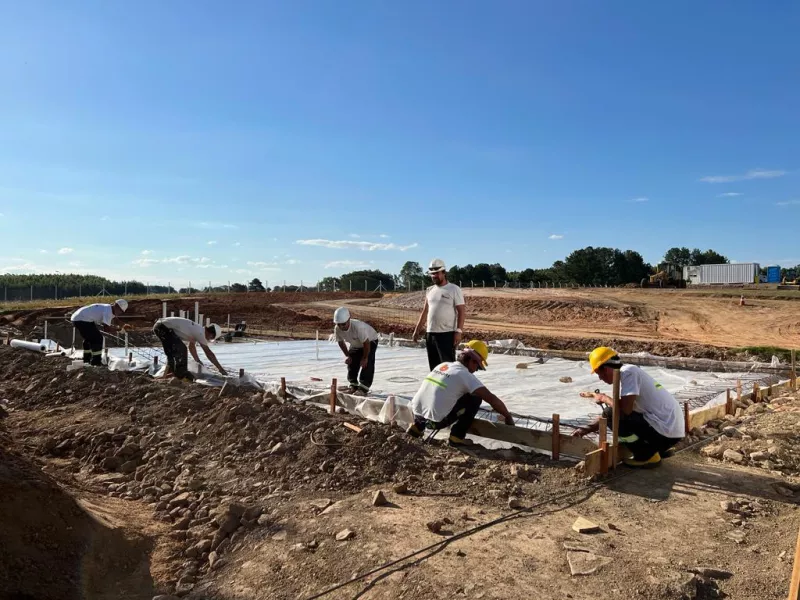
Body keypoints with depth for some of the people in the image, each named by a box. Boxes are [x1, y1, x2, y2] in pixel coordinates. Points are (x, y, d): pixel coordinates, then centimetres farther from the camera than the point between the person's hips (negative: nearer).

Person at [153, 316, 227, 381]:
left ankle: (167, 374, 28)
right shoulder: (200, 333, -13)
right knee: (180, 349, -11)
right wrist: (220, 369, -9)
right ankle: (181, 375, -5)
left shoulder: (196, 330, 13)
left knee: (173, 352, 20)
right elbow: (209, 353, -13)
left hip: (160, 326, 10)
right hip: (164, 327, -10)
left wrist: (198, 362, 32)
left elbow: (192, 347, 27)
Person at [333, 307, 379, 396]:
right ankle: (353, 386, 17)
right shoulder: (337, 329, -25)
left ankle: (363, 388, -12)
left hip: (370, 341, -6)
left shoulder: (358, 326, -44)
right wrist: (347, 355, -3)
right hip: (356, 344, 6)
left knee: (366, 364, -16)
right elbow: (341, 342, -4)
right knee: (352, 363, 4)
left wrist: (365, 358, -22)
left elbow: (366, 343, -33)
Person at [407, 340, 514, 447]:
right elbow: (491, 399, -9)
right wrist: (508, 416, 7)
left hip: (416, 413, 7)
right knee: (475, 398, 5)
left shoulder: (443, 365, 14)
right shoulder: (465, 375, -6)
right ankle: (456, 437, 5)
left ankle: (417, 426, 27)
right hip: (435, 421, -7)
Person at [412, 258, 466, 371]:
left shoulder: (454, 289, -4)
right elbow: (425, 311, 19)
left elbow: (461, 311, -9)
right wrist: (417, 329, 15)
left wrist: (458, 331, -17)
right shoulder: (430, 290, 14)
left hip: (447, 334, -6)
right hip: (430, 334, 7)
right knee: (434, 366, 12)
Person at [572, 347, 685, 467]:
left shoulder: (628, 372, -13)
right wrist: (588, 429, 18)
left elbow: (625, 409, -24)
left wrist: (604, 398, -5)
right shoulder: (629, 373, 15)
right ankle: (659, 450, 20)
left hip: (665, 431, -10)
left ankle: (647, 456, -1)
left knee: (612, 414, -12)